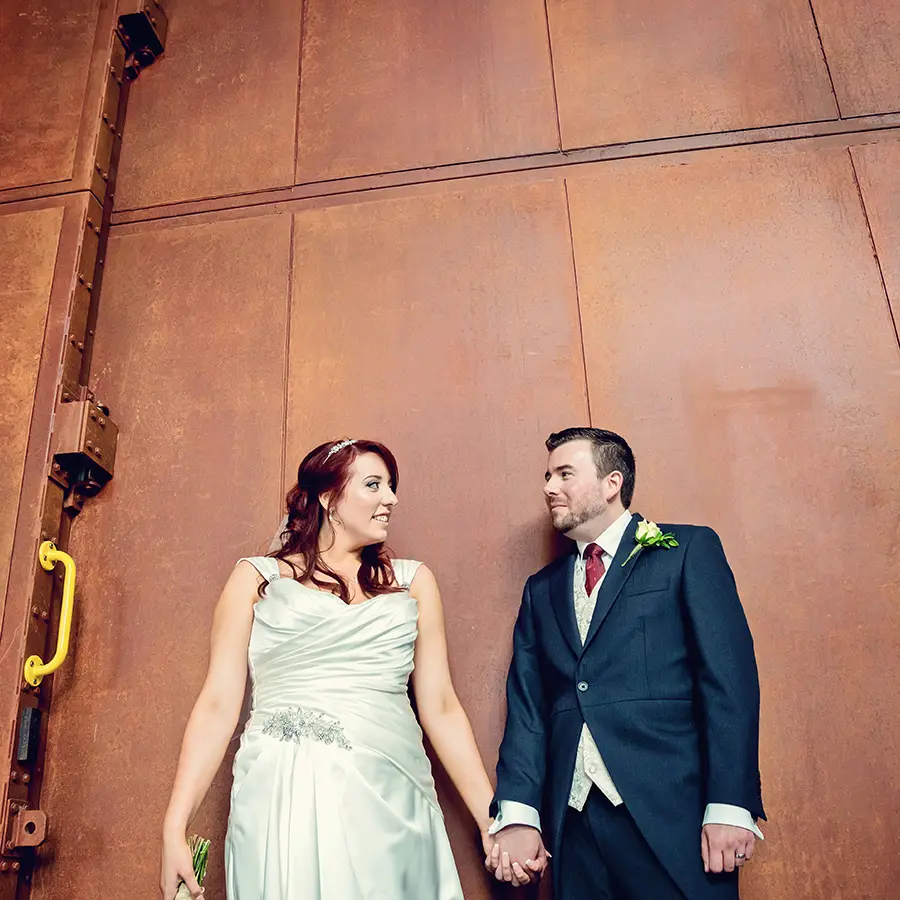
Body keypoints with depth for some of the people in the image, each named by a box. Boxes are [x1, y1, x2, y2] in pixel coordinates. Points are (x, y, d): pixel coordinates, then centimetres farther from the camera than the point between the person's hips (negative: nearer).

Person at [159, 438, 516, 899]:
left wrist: (491, 819, 5)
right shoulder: (256, 578, 7)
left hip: (389, 804, 2)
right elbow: (218, 705, 3)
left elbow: (440, 708, 10)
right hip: (283, 802, -2)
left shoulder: (413, 581, 12)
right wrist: (174, 828, -4)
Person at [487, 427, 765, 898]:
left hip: (672, 814, -4)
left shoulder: (689, 550, 1)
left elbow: (729, 678, -7)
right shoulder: (542, 589, 15)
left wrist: (729, 805, -15)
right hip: (573, 821, 4)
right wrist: (517, 814, -4)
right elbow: (526, 706, 8)